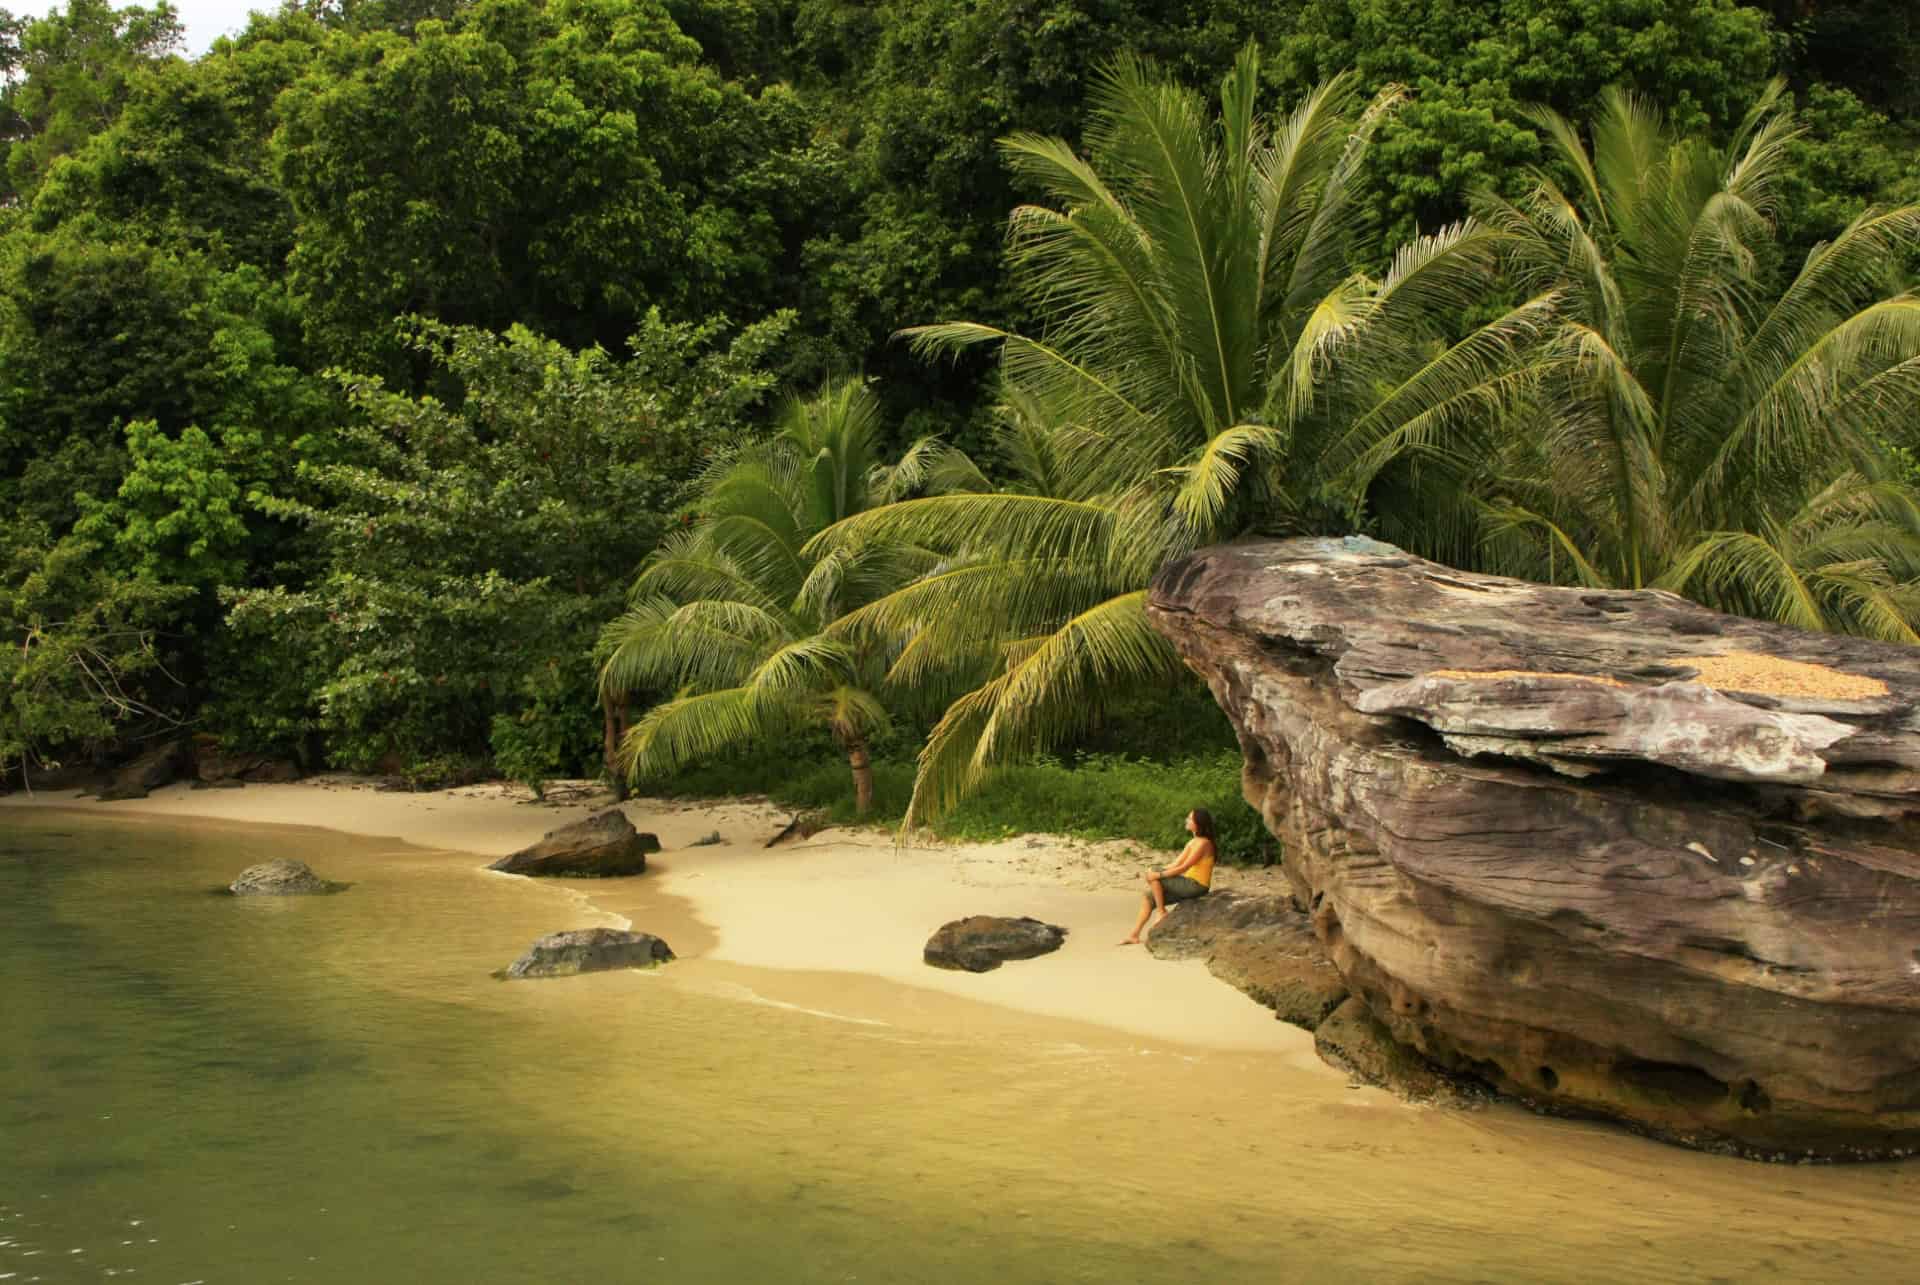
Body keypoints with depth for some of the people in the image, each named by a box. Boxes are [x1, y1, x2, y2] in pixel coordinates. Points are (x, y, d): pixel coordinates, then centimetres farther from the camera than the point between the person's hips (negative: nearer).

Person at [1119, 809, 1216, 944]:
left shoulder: (1203, 843, -15)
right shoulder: (1192, 842, 15)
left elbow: (1183, 868, -20)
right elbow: (1177, 864, 12)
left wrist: (1159, 875, -20)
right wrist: (1156, 873, 0)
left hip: (1196, 886, -9)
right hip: (1188, 884, 9)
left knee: (1153, 876, -16)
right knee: (1147, 896, 6)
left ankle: (1162, 913, -6)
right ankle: (1134, 935, 6)